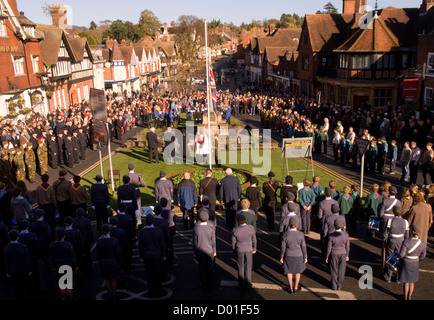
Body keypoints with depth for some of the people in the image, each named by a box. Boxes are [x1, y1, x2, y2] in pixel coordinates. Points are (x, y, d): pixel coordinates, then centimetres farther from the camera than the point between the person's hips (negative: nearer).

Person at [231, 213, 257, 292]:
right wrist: (254, 249, 13)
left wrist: (234, 250, 11)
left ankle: (241, 285, 25)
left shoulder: (235, 230, -19)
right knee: (248, 268, 14)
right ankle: (248, 285, 23)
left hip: (239, 250, -1)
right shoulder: (251, 228, -16)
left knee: (241, 267, 15)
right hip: (249, 250, 1)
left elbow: (233, 242, -7)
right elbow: (254, 240, -2)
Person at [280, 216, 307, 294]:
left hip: (288, 255, 0)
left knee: (289, 271, 18)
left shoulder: (285, 234, -19)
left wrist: (281, 257, 1)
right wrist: (305, 257, 1)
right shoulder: (300, 234, -19)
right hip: (298, 255, 0)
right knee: (297, 270, 21)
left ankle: (291, 289, 27)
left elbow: (283, 247, -11)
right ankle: (296, 287, 34)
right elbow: (303, 247, -11)